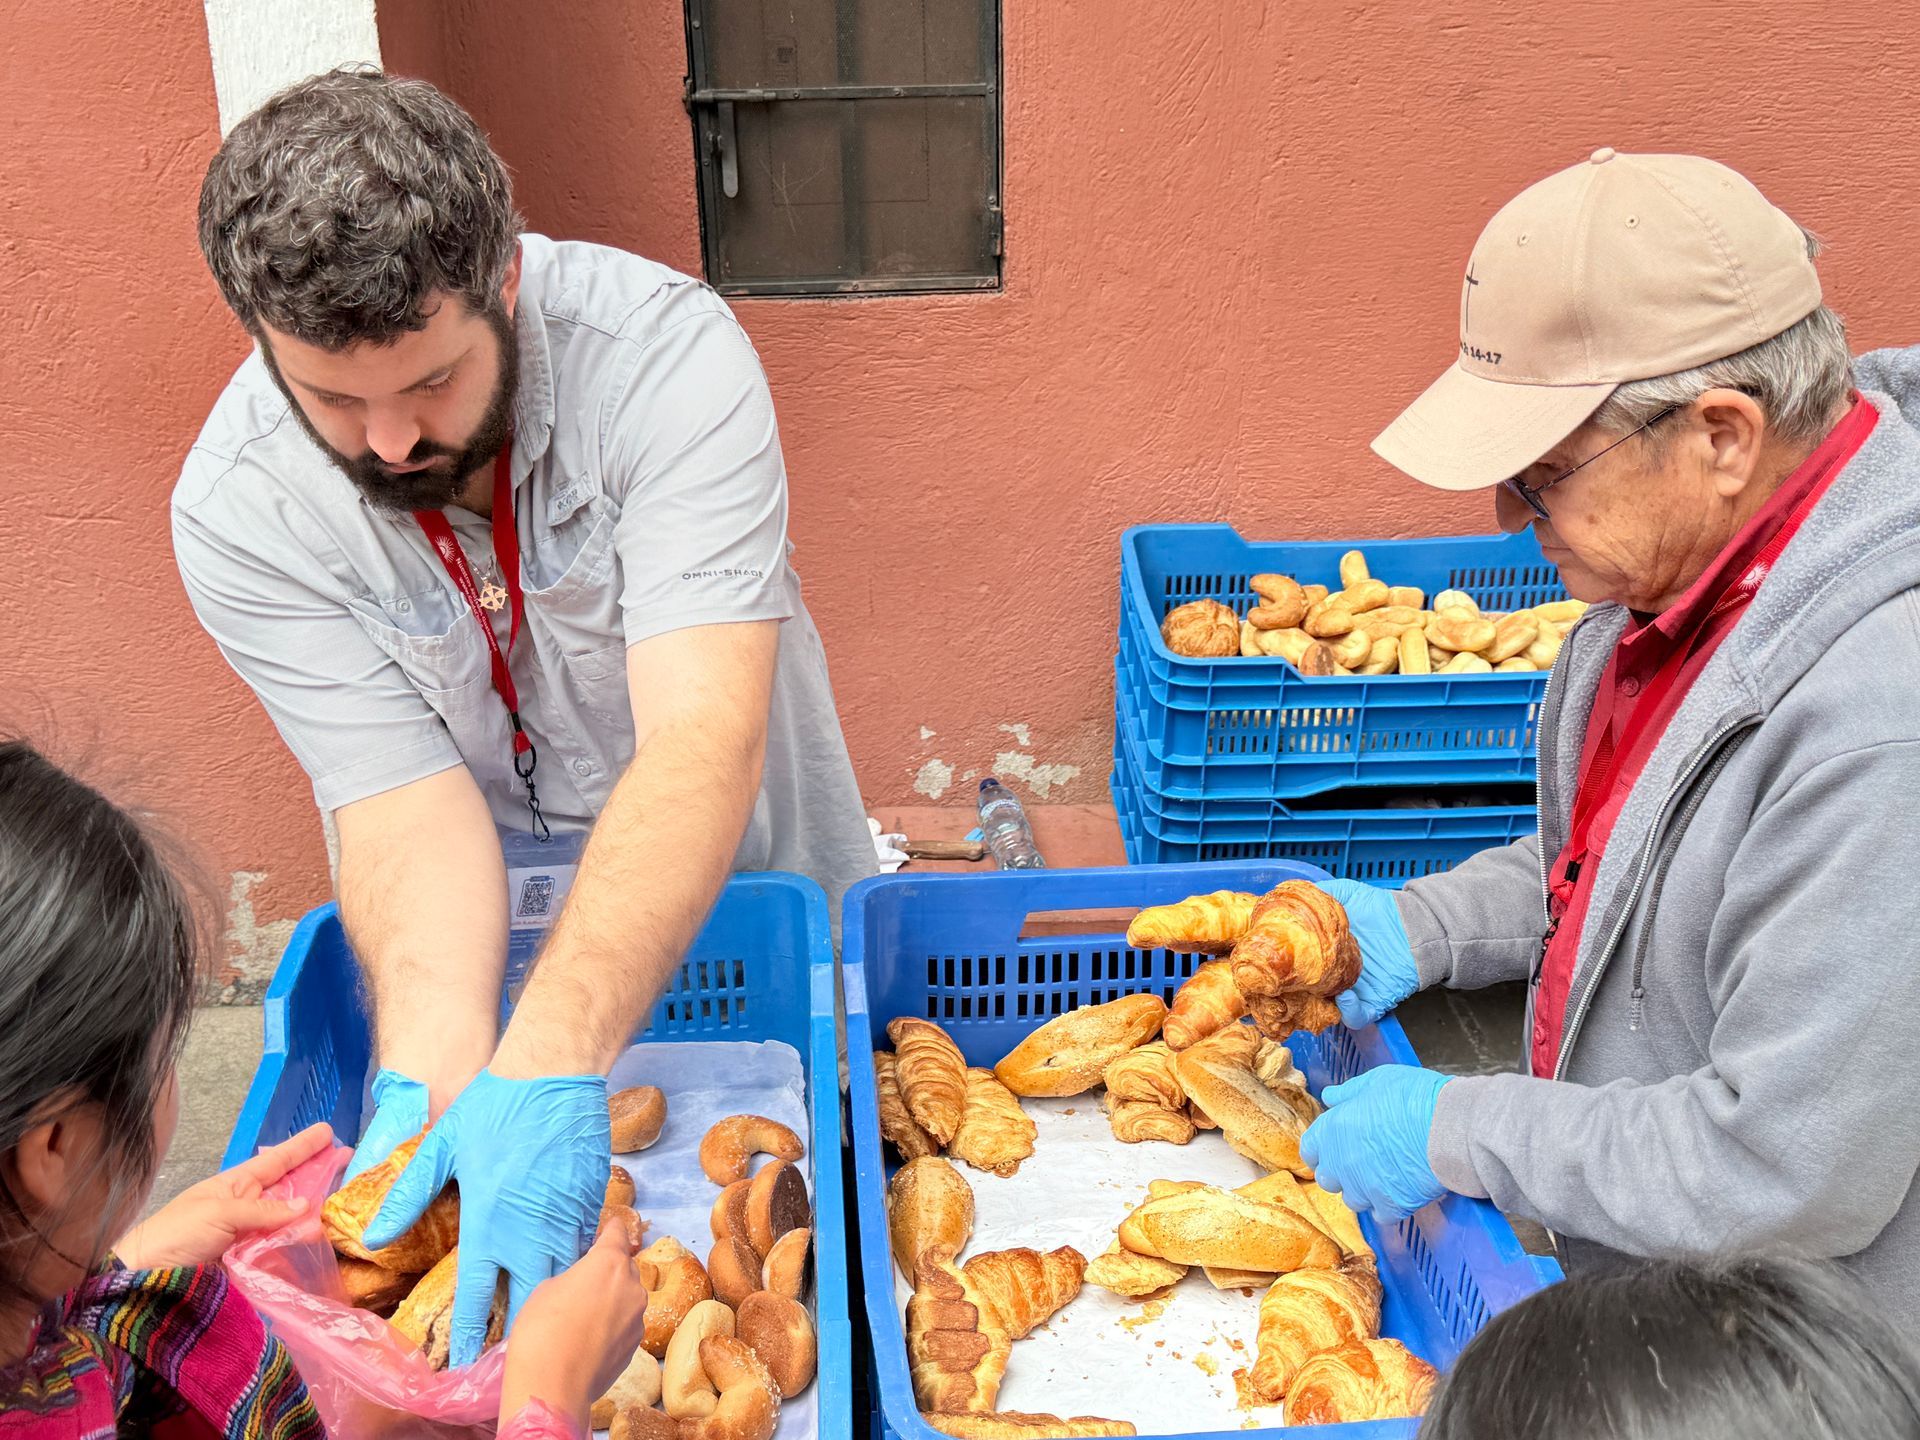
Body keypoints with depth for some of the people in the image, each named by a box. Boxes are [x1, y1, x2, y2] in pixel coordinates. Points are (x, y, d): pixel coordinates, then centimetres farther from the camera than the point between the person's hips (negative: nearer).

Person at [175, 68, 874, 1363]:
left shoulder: (664, 353, -32)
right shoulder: (237, 510, -23)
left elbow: (704, 747, -40)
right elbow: (407, 805, -25)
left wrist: (551, 1067, -50)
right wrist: (431, 1070, -43)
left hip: (740, 880, 0)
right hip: (484, 920, 1)